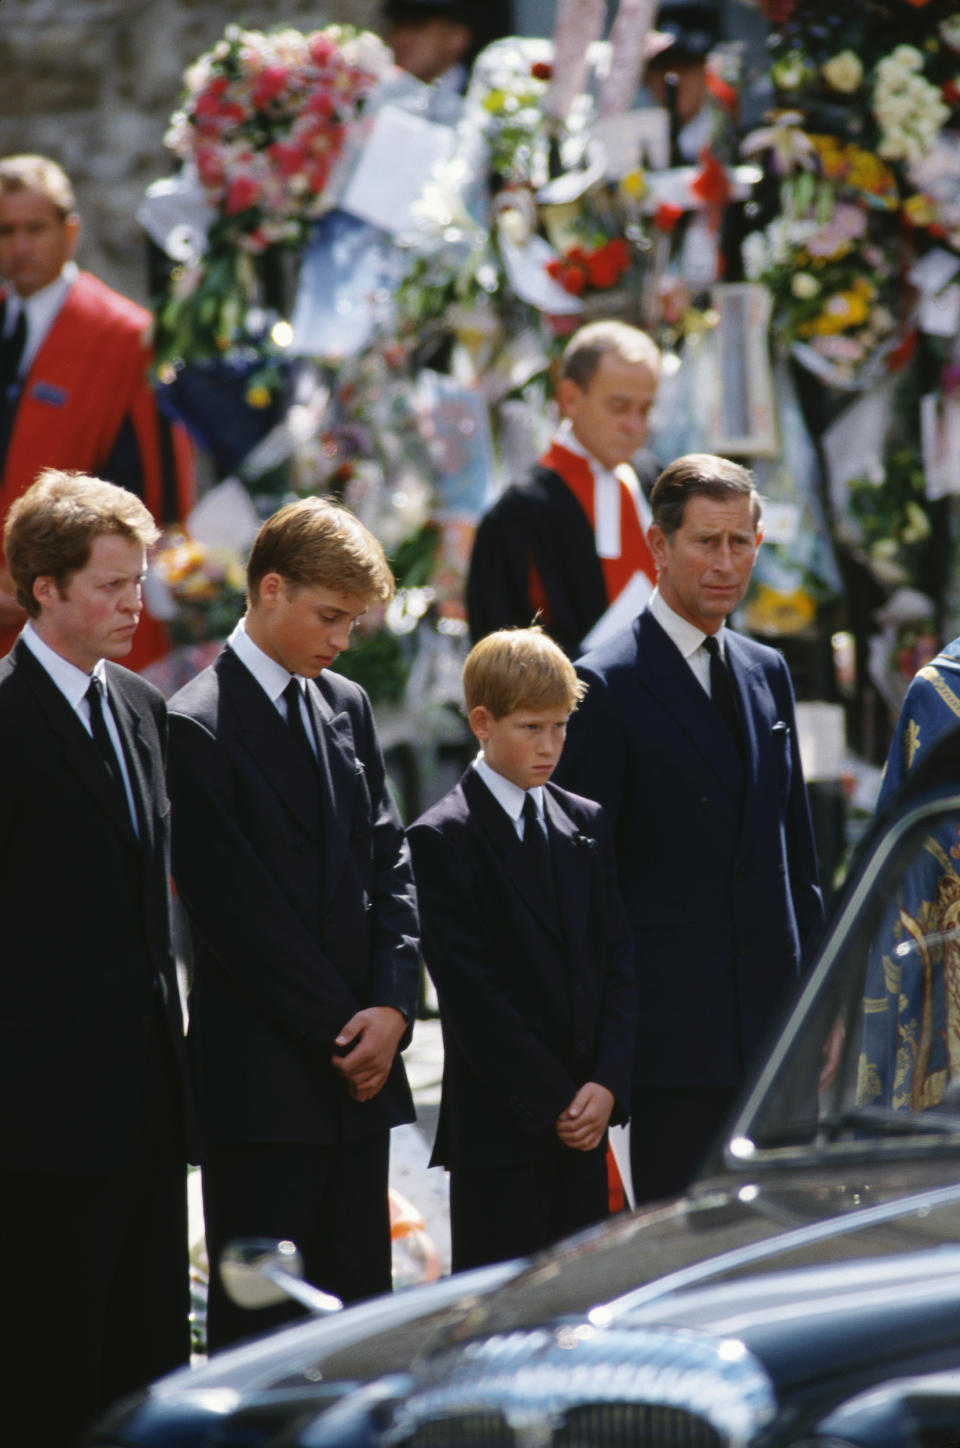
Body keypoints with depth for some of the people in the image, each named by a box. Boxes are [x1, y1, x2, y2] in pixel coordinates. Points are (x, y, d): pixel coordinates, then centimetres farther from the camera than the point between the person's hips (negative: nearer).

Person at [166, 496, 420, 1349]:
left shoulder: (349, 707, 14)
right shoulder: (198, 727, -9)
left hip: (360, 1066, 7)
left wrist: (391, 1006, -3)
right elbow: (234, 910, -12)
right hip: (263, 1078, -7)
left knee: (359, 1303, 8)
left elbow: (391, 864, 12)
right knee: (258, 1315, -3)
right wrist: (341, 1031, -10)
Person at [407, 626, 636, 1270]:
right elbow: (470, 991, -10)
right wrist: (551, 1101, -12)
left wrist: (607, 1084, -5)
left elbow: (618, 963, 9)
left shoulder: (588, 825, 13)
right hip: (499, 1125, -5)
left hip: (583, 1118, 5)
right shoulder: (444, 840, -6)